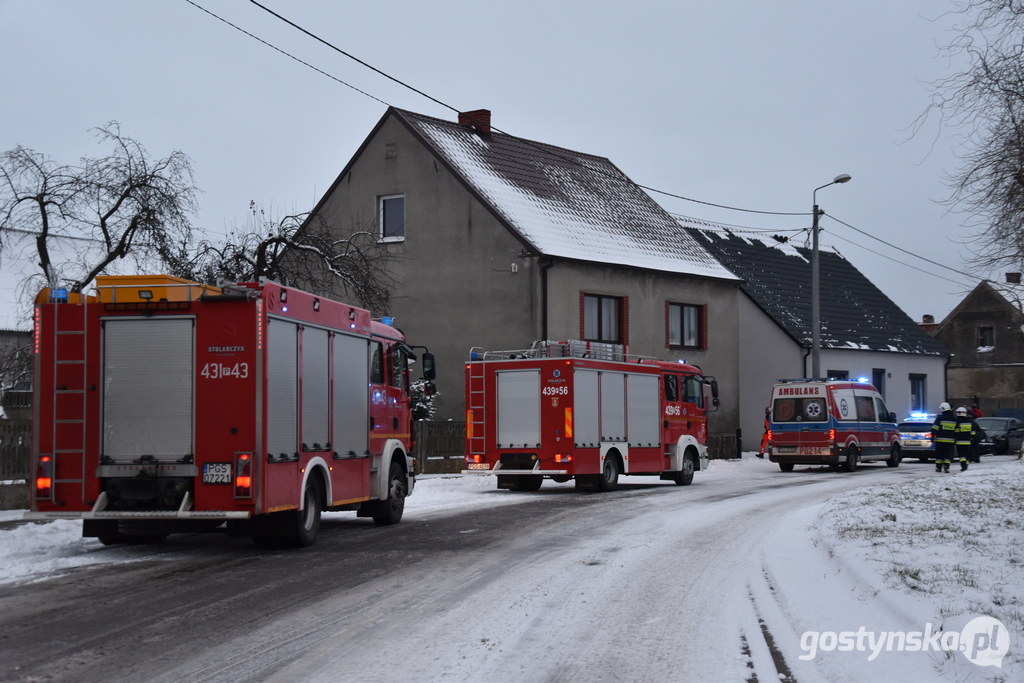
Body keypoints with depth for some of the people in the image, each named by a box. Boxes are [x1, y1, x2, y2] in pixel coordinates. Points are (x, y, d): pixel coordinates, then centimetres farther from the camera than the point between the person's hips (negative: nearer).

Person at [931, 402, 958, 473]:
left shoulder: (939, 417, -6)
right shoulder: (954, 418, 10)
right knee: (948, 455, 3)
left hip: (940, 440, -3)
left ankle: (938, 467, 9)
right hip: (950, 440, 3)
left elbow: (935, 428, -9)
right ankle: (946, 467, -9)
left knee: (939, 454, 6)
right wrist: (955, 439, 22)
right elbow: (956, 430, 15)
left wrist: (933, 436, -3)